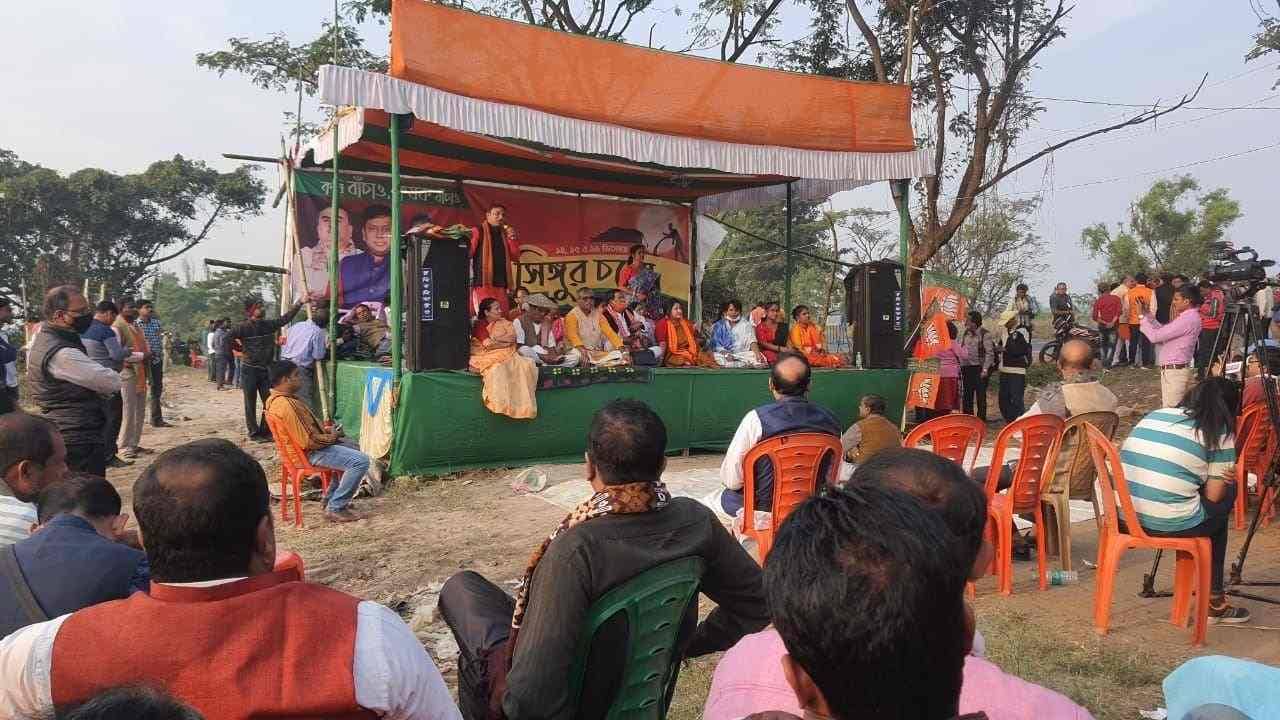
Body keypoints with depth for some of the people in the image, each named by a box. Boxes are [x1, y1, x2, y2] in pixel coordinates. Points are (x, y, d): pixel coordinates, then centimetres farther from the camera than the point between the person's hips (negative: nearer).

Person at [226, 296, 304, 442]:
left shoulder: (269, 324, 5)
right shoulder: (244, 327, -11)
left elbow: (286, 318, 5)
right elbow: (228, 339, -15)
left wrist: (299, 302, -1)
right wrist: (241, 351, -9)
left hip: (266, 370, 5)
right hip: (249, 370, -5)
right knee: (251, 403, 3)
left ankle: (266, 431, 14)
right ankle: (254, 433, 10)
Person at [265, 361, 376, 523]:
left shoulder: (277, 398, 8)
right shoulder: (286, 405, -27)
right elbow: (307, 442, -27)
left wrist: (326, 431, 8)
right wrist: (331, 437, -11)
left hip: (314, 444, 11)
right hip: (311, 453, -11)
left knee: (353, 448, 28)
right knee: (361, 461, -19)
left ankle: (331, 497, 27)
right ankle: (335, 508, -10)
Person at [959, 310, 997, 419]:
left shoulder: (985, 334, -7)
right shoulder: (965, 334, 13)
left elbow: (990, 353, -10)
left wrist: (985, 369, -17)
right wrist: (959, 369, 13)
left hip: (979, 369, -6)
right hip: (966, 368, 6)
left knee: (980, 395, -3)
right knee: (967, 396, 10)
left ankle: (981, 418, 4)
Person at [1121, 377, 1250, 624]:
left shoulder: (1153, 416, 16)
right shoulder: (1219, 433, 1)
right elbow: (1213, 496, 0)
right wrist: (1226, 481, 21)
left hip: (1126, 518, 6)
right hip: (1171, 525, -5)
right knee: (1219, 512, 27)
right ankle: (1213, 601, 33)